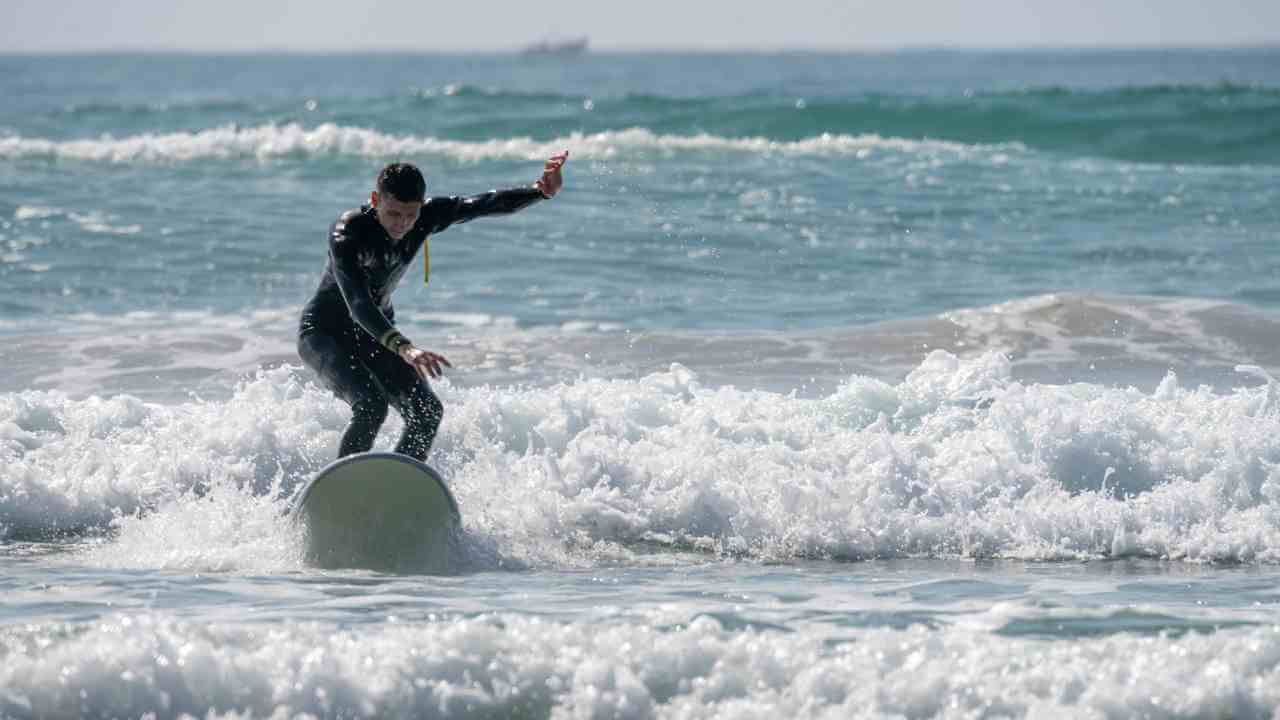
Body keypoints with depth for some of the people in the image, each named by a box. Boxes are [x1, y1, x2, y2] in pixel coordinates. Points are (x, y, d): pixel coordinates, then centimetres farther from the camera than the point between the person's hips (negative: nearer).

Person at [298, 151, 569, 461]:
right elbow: (357, 303, -42)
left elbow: (485, 205, -18)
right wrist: (403, 349, -56)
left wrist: (542, 191, -37)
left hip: (375, 334, 6)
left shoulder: (426, 217, -14)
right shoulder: (347, 232, -31)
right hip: (324, 334, -6)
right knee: (371, 406, -29)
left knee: (427, 411, -9)